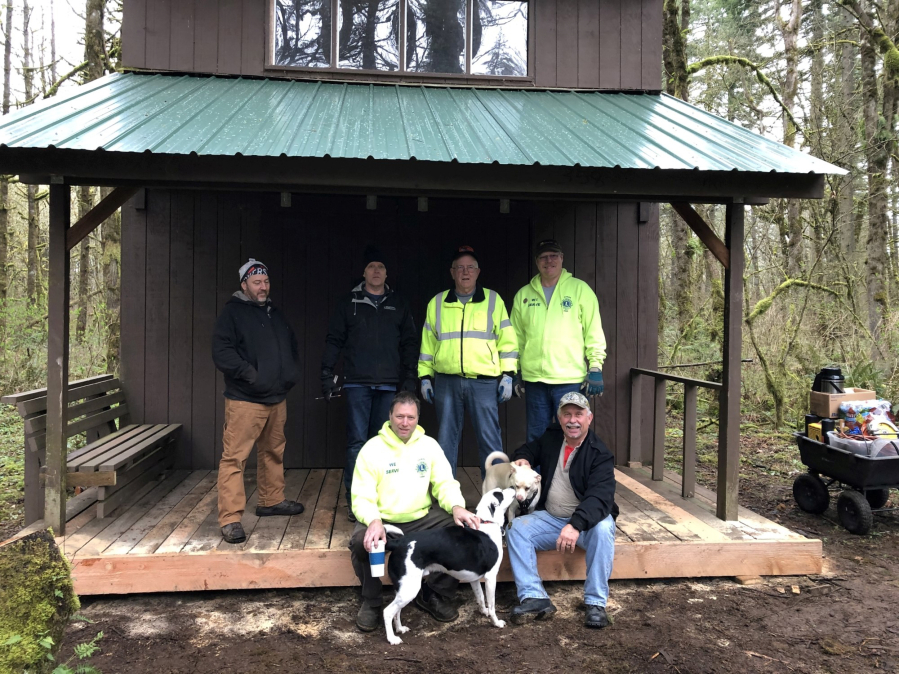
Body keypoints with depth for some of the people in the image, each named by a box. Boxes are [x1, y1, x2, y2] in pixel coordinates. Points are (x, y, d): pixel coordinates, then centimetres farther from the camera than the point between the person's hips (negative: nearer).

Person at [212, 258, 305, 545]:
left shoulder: (276, 315, 17)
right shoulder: (233, 312, -5)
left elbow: (292, 347, 28)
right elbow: (221, 352, -14)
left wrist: (291, 373, 13)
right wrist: (249, 374, -20)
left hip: (277, 398, 8)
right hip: (245, 400, -7)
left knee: (274, 452, 18)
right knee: (234, 456, -10)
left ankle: (272, 500, 35)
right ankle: (230, 518, -6)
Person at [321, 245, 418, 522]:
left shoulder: (398, 305, 12)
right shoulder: (349, 303, 7)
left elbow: (410, 343, 11)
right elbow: (334, 340, 7)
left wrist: (410, 377, 3)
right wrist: (327, 374, -1)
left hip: (389, 385, 2)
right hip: (357, 384, -1)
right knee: (357, 441, -3)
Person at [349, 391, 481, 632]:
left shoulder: (429, 445, 3)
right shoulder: (372, 449, -6)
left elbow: (445, 483, 0)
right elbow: (362, 497, -10)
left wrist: (457, 507, -22)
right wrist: (374, 521, -31)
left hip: (422, 518, 3)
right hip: (383, 520, -3)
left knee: (462, 529, -18)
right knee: (360, 542, -33)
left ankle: (434, 595, 5)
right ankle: (371, 602, -3)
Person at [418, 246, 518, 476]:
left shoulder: (493, 300, 7)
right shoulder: (437, 303, 12)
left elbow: (507, 340, 5)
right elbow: (427, 344, 15)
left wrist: (507, 375, -2)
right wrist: (425, 377, 10)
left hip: (484, 382, -2)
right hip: (446, 382, 2)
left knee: (490, 439, 0)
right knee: (446, 440, 8)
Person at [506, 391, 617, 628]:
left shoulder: (600, 454, -15)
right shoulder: (551, 438, 3)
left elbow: (600, 496, -28)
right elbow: (530, 449, 24)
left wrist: (576, 525, -45)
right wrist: (522, 459, -3)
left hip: (587, 520, -4)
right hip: (550, 519, 5)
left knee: (603, 529, -36)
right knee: (515, 529, -19)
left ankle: (596, 602, -27)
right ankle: (534, 597, -26)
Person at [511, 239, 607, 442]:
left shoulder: (580, 289, 2)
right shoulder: (523, 295, 11)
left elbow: (594, 332, 1)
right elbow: (516, 338, 14)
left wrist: (595, 368, -6)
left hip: (571, 379, -3)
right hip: (534, 380, 3)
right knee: (535, 439, 11)